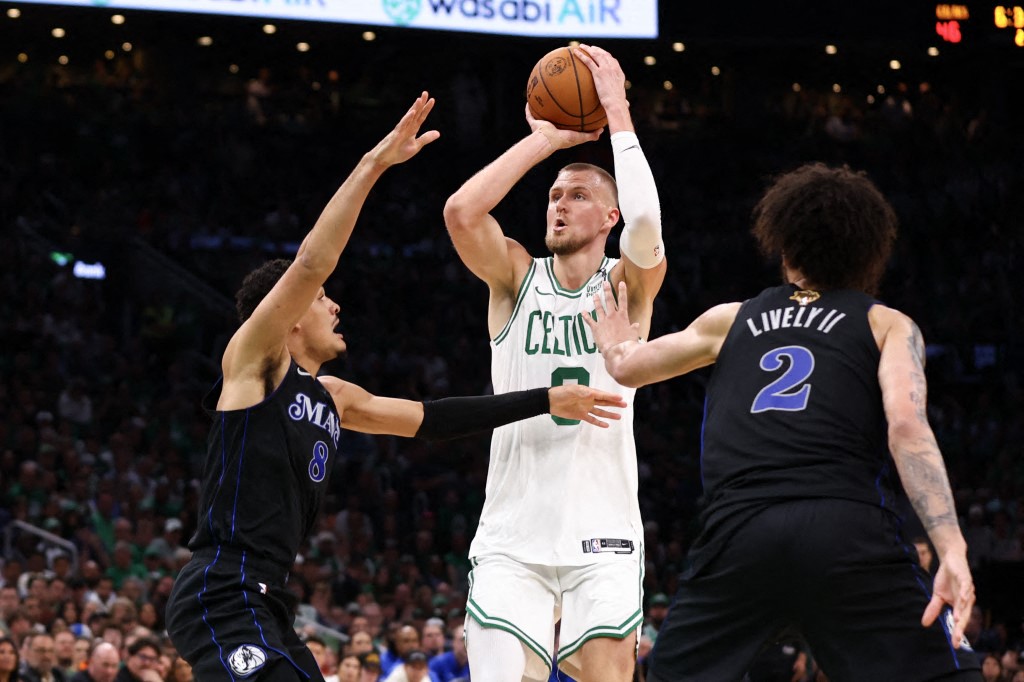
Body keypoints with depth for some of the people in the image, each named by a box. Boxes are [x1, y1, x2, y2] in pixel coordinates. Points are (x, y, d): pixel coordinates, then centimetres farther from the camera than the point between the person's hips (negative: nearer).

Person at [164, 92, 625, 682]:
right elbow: (311, 264, -17)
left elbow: (430, 419, 24)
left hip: (266, 606, 10)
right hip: (223, 598, -10)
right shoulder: (253, 359, -4)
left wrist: (546, 401, 22)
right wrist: (373, 164, -21)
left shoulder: (334, 398, 20)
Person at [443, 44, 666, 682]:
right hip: (512, 539, 1)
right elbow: (461, 212, -13)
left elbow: (646, 229, -20)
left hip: (604, 539, -1)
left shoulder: (628, 284, 3)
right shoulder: (517, 276, 7)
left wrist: (618, 114, -14)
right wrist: (545, 140, -6)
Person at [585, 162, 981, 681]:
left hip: (738, 532, 2)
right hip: (850, 533, -2)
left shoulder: (731, 319, 26)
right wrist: (952, 551, -10)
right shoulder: (887, 325, 17)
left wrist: (617, 345, 63)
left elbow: (626, 367, 39)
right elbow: (906, 426, -1)